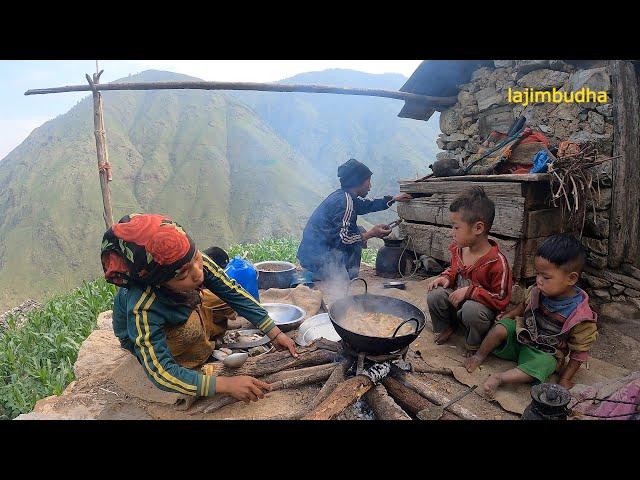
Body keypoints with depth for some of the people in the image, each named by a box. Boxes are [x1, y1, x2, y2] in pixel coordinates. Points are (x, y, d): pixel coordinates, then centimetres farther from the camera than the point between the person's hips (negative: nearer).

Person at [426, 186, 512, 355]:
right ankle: (445, 327, 9)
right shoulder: (458, 248, -5)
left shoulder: (497, 262, -25)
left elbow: (501, 300, -20)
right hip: (457, 299, 6)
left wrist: (470, 291, -28)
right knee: (435, 295, -20)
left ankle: (473, 344, -6)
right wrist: (446, 277, -7)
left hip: (482, 305, -5)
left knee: (471, 309, -37)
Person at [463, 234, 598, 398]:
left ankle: (498, 378, -27)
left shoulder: (580, 317, -22)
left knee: (541, 367, -35)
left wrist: (565, 379, -13)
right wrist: (509, 315, -3)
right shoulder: (537, 291, -12)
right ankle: (479, 356, -1)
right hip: (522, 334, 4)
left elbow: (579, 352, -12)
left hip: (546, 354, -4)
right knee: (501, 328, -22)